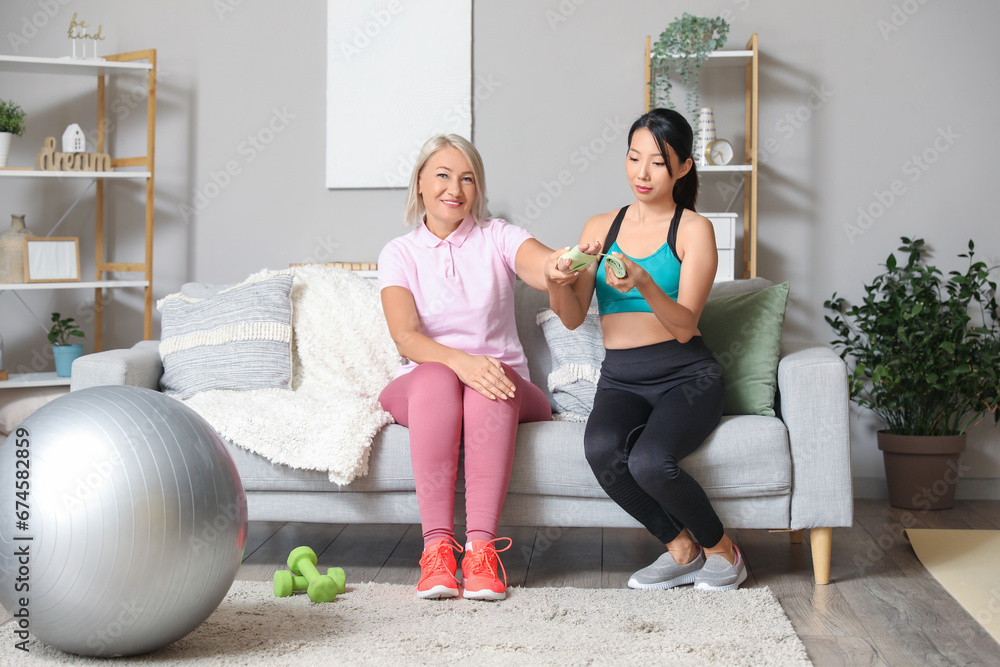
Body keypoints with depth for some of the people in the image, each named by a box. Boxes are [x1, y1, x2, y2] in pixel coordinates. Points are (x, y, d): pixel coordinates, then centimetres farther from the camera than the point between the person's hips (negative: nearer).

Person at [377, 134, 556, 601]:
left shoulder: (496, 238, 5)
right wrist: (460, 361, -32)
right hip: (419, 389, 0)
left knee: (494, 377, -35)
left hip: (504, 389, 0)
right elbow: (405, 337, -12)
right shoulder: (399, 254, 6)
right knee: (436, 377, -35)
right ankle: (437, 547, -40)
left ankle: (481, 547, -42)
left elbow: (547, 270, -18)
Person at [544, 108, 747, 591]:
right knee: (602, 449, -31)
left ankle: (720, 549, -2)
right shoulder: (601, 227, 12)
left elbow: (684, 325, -10)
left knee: (649, 461, -32)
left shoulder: (694, 230, 1)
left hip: (685, 375, -3)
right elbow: (573, 317, 5)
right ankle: (682, 548, -7)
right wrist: (557, 281, -17)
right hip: (620, 378, 3)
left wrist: (644, 284, -28)